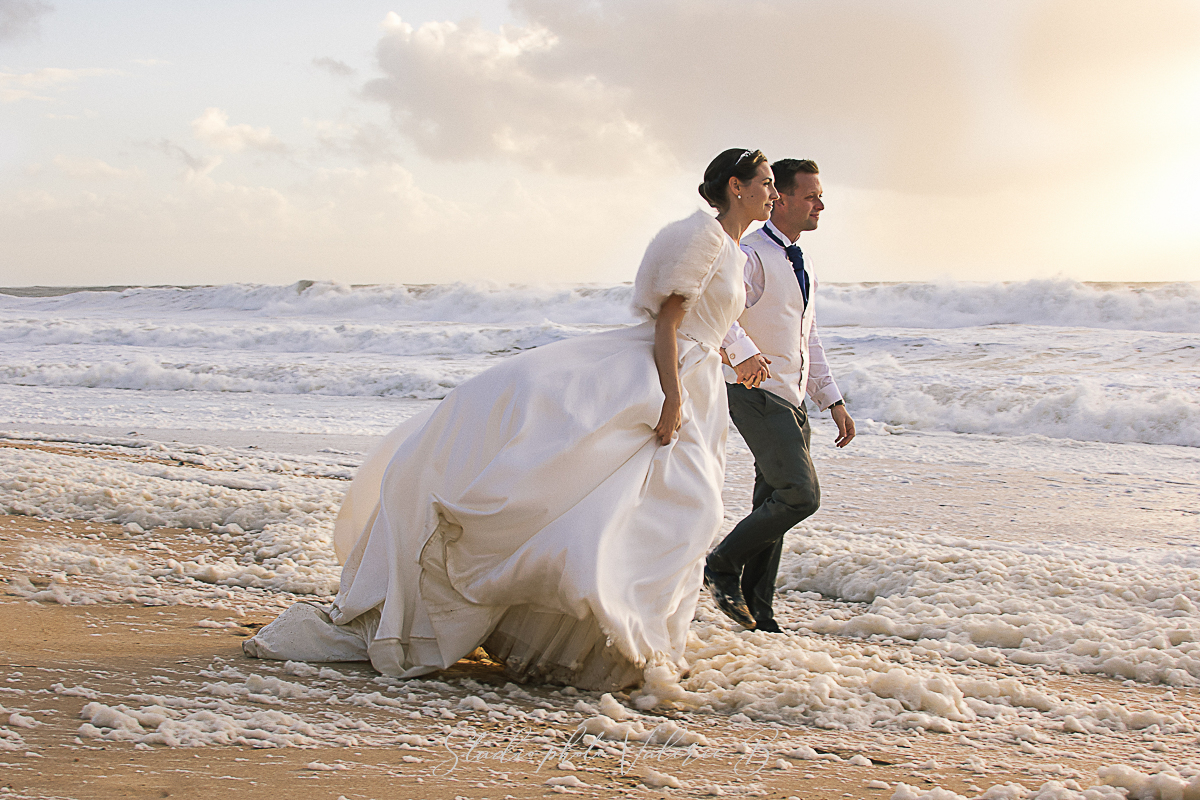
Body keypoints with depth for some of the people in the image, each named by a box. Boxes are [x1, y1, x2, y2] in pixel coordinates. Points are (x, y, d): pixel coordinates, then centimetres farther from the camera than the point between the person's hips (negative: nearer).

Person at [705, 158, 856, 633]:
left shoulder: (801, 268, 20)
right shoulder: (752, 255, -10)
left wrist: (833, 401, 21)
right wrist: (743, 354, -42)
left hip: (792, 402, 9)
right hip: (758, 394, -9)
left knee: (774, 505, 8)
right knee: (800, 495, -19)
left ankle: (759, 616, 13)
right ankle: (723, 566, -3)